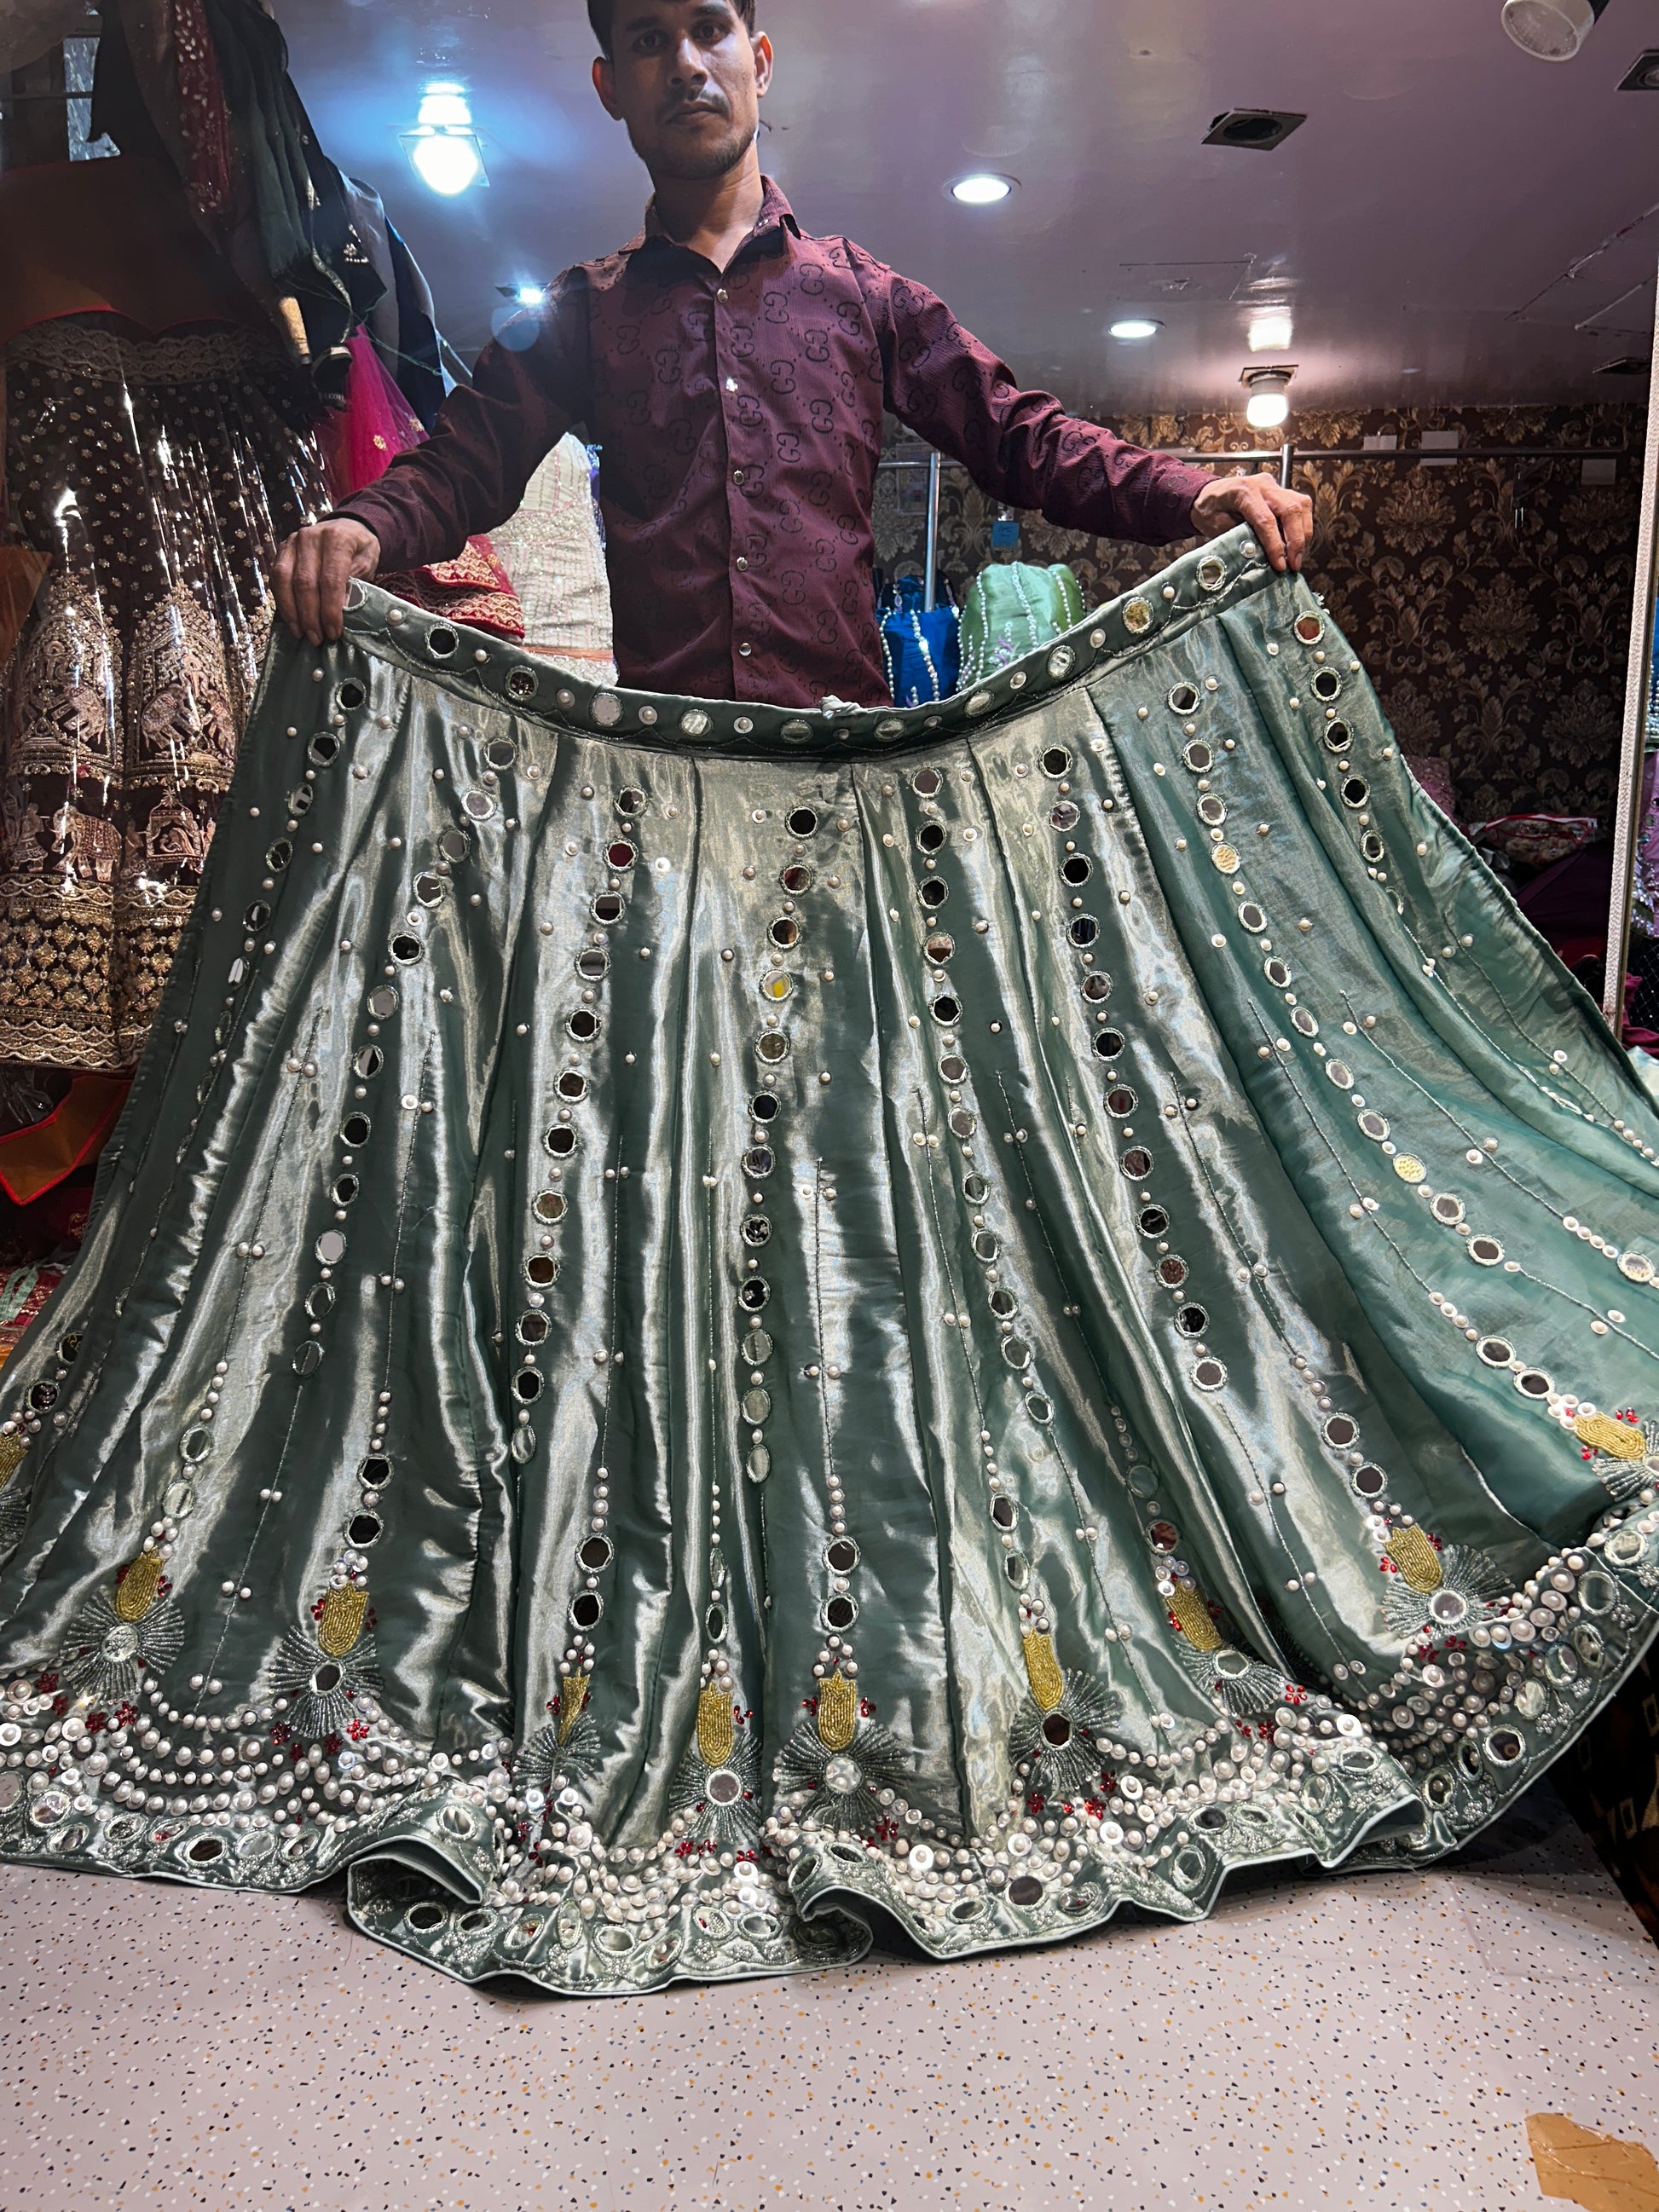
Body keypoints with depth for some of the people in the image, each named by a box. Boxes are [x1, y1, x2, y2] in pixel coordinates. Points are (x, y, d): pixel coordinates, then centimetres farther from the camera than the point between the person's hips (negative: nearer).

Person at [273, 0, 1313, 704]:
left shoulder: (861, 290, 18)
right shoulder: (585, 311, 18)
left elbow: (1019, 433, 13)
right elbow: (466, 463, 10)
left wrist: (1190, 495, -4)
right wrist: (359, 529, -14)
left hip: (845, 740, 0)